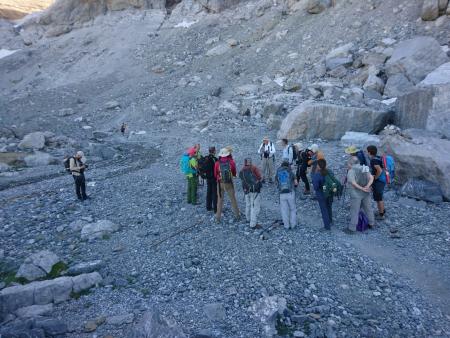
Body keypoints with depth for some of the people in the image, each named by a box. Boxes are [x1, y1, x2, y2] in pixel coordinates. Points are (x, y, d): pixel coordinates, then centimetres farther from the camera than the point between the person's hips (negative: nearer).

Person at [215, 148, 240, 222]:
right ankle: (237, 215, 24)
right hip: (229, 183, 0)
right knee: (233, 199, 14)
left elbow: (215, 175, 0)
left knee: (220, 200, 10)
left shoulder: (217, 163, -11)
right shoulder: (231, 162, -10)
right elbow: (234, 173, 2)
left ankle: (218, 217, 14)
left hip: (220, 183, 0)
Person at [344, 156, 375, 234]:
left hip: (356, 194, -6)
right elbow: (371, 178, -8)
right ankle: (371, 224, 37)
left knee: (354, 211, 2)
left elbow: (353, 183, -27)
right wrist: (367, 186, -19)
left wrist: (362, 189, -22)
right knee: (368, 208, 21)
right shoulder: (364, 169, 5)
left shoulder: (351, 171, -15)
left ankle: (351, 229, 10)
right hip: (366, 193, 6)